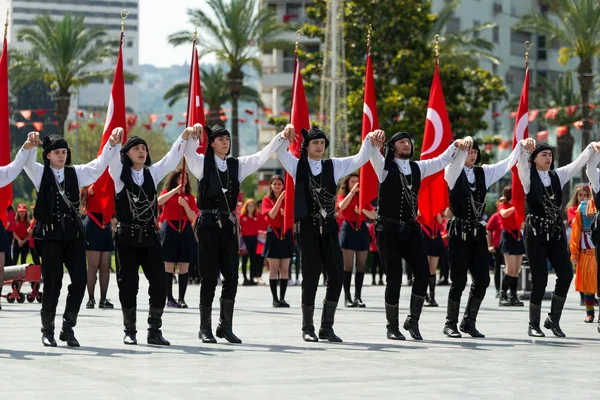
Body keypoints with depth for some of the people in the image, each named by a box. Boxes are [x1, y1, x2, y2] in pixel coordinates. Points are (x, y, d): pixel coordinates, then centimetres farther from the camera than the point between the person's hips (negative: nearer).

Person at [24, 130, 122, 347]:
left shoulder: (76, 173, 11)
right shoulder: (41, 173, 4)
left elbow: (99, 165, 5)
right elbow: (27, 162, -13)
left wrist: (112, 144, -10)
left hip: (74, 233, 3)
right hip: (50, 234, -3)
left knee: (80, 280, -4)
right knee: (52, 283, -2)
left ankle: (68, 328, 11)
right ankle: (47, 330, 13)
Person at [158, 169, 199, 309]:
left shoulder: (189, 197, 11)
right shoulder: (167, 193, 6)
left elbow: (193, 217, 3)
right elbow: (159, 201, -18)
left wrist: (185, 204, -13)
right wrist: (176, 190, -20)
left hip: (185, 231, 2)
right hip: (169, 230, -2)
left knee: (184, 267, 0)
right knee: (169, 266, -3)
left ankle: (181, 298, 5)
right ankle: (169, 298, 2)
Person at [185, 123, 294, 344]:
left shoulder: (237, 165, 11)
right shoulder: (202, 163, 1)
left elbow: (262, 156, 8)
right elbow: (188, 152, -18)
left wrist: (282, 136, -2)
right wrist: (194, 135, -37)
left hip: (228, 226, 4)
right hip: (208, 225, -4)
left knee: (231, 276, 1)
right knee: (209, 277, -3)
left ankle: (225, 326, 13)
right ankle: (205, 328, 7)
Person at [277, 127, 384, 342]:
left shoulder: (333, 166, 11)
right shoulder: (297, 165, 7)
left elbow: (360, 158, 4)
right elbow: (281, 152, -6)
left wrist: (370, 141, -14)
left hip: (329, 228, 3)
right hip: (307, 229, -3)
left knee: (337, 275, -4)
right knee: (311, 277, -7)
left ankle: (327, 326, 8)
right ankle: (308, 328, 8)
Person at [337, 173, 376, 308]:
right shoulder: (342, 196, 6)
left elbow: (373, 215, 7)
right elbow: (342, 206, -18)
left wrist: (363, 210, -11)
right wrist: (352, 191, -18)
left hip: (362, 230, 3)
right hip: (348, 229, -3)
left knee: (361, 265, 1)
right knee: (348, 265, -6)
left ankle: (358, 297, 5)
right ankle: (347, 297, -4)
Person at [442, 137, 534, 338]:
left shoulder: (483, 173, 12)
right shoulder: (453, 173, -3)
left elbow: (507, 164, 7)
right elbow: (456, 163, -25)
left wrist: (521, 146, -10)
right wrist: (463, 146, -46)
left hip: (478, 232, 5)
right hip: (459, 231, -5)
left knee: (482, 279, 2)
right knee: (459, 280, -4)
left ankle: (469, 322, 15)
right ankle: (450, 323, 9)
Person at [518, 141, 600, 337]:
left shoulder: (558, 175, 12)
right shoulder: (528, 176, 1)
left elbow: (579, 163, 6)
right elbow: (522, 159, -17)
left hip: (556, 232, 4)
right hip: (536, 232, -4)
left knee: (566, 274, -7)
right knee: (539, 278, -5)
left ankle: (553, 319, 8)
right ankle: (534, 324, 8)